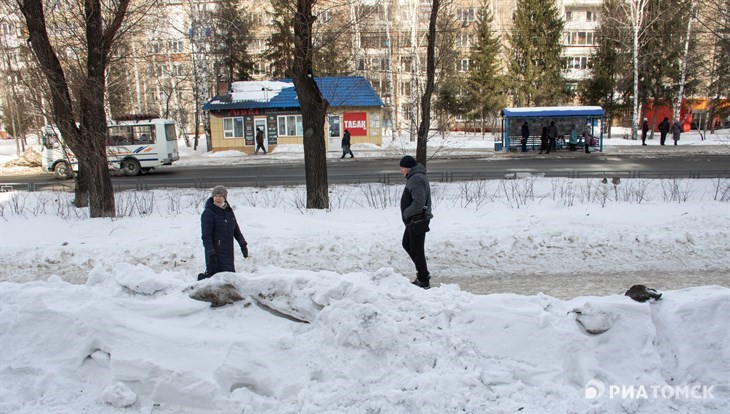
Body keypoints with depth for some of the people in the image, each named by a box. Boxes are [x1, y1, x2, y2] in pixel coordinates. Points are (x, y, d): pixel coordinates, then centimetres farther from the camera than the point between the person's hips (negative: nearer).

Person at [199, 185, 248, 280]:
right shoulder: (208, 213, -10)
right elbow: (206, 236, -13)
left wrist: (243, 244, 16)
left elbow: (236, 229, 22)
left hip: (228, 252, 7)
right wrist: (211, 253, -20)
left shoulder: (229, 211, 12)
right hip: (216, 252, -7)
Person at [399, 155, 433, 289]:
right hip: (414, 221, 11)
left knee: (417, 250, -2)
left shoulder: (416, 179, -21)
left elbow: (418, 203, -28)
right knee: (407, 244, 21)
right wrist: (407, 214, 11)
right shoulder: (414, 177, 14)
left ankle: (424, 281, 9)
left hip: (417, 221, -11)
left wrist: (406, 213, -15)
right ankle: (423, 273, 29)